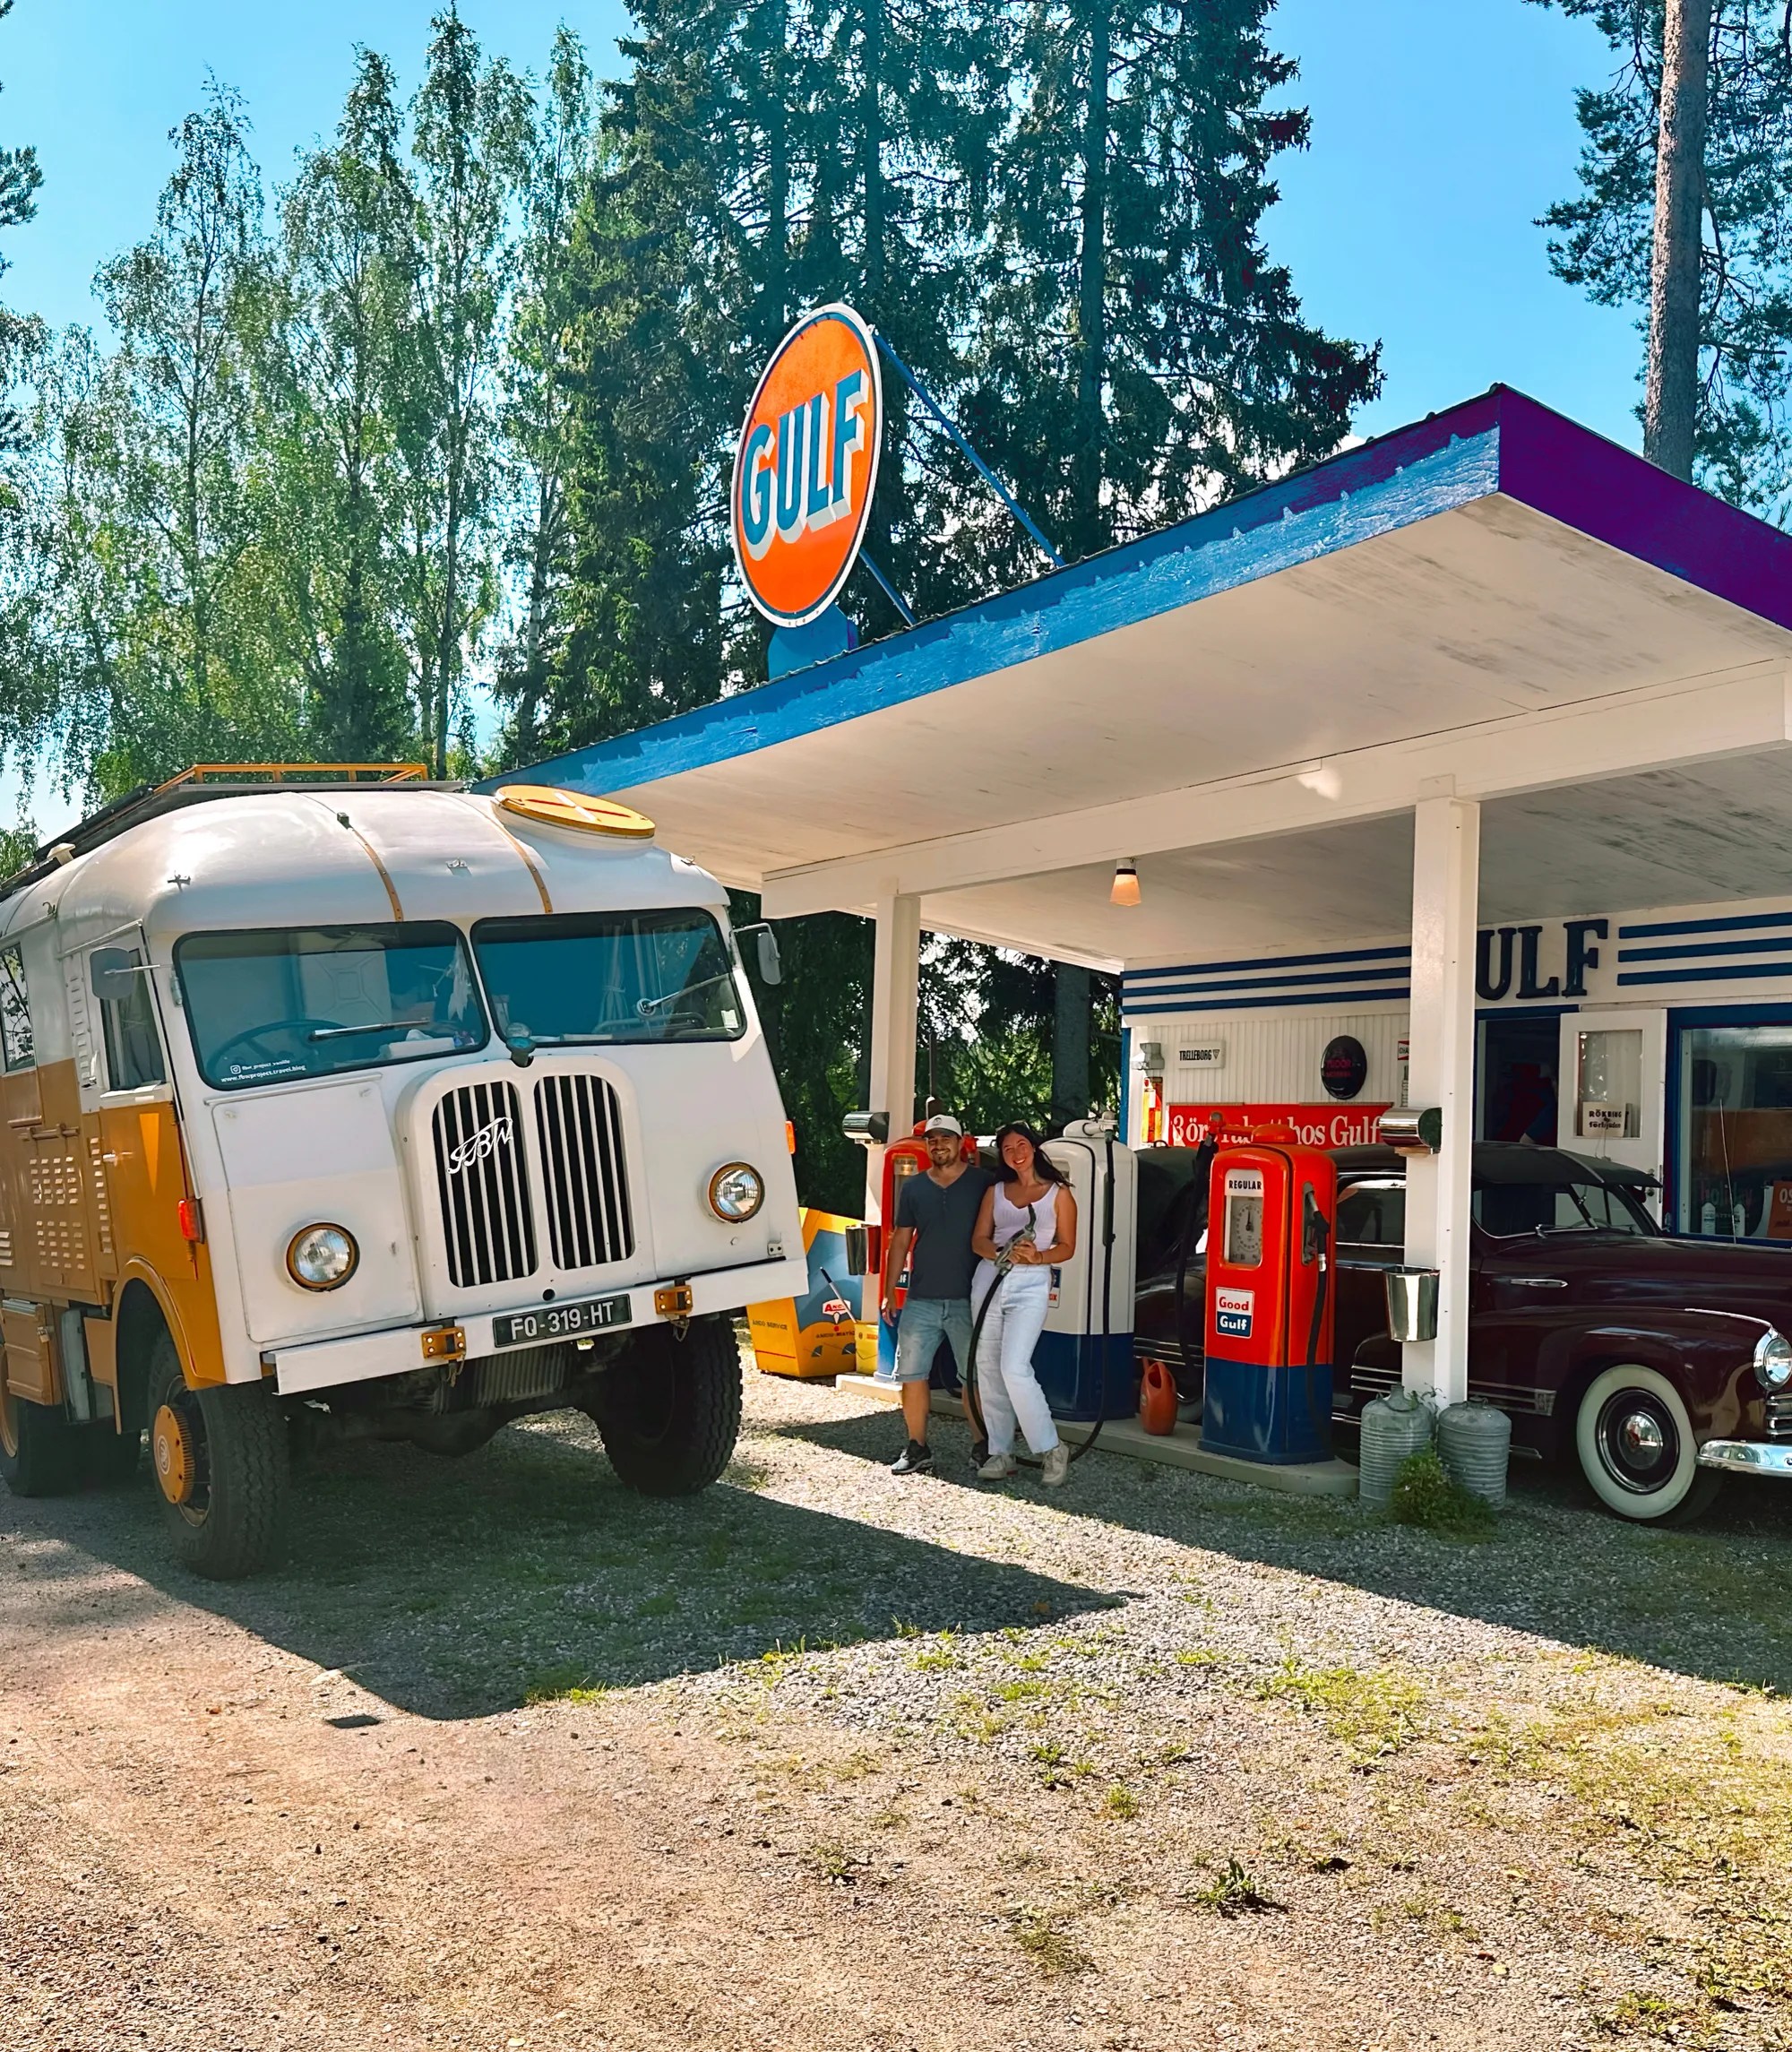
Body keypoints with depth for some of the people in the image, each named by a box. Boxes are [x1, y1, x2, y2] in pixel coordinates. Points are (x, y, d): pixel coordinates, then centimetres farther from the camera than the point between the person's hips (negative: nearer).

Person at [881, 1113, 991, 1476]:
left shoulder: (983, 1184, 0)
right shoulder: (914, 1188, 10)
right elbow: (900, 1241, 14)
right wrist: (888, 1292, 10)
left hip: (968, 1300, -3)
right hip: (921, 1300, 3)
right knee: (911, 1374, 3)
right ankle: (917, 1448, 13)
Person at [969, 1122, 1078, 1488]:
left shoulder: (1058, 1193, 5)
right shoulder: (995, 1192, 14)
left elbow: (1067, 1247, 4)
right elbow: (978, 1241, 8)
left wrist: (1039, 1256, -15)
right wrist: (1004, 1252, -13)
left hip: (1031, 1284, -5)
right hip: (989, 1279, 5)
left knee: (1014, 1368, -17)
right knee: (988, 1369, 4)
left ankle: (1051, 1449, -3)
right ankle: (1000, 1453, 14)